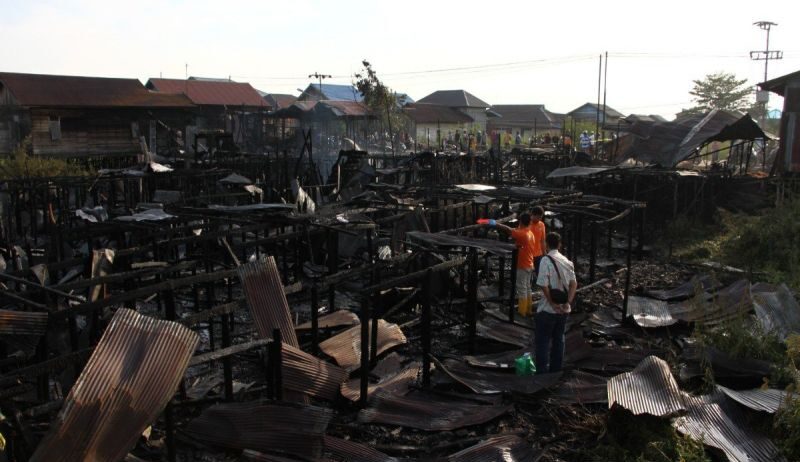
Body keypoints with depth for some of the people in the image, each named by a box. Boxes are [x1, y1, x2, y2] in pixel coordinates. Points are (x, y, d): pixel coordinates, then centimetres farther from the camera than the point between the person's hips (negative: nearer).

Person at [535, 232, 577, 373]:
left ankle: (542, 373, 5)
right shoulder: (567, 261, 6)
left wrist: (552, 303, -13)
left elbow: (544, 285, -21)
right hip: (563, 309, 6)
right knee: (559, 339, 16)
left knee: (543, 341, 3)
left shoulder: (546, 260, -14)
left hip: (548, 309, -6)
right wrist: (568, 302, -3)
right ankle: (556, 370, 25)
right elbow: (574, 283, 3)